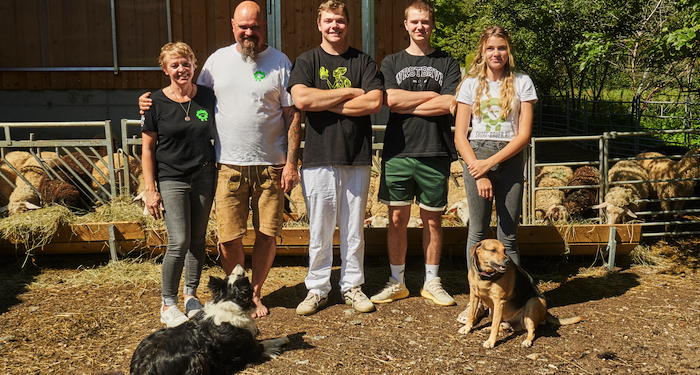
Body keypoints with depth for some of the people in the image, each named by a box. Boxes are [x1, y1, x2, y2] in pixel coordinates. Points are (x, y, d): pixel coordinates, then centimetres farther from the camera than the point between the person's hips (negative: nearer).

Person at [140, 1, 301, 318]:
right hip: (229, 164, 1)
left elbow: (292, 116, 1)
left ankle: (255, 293, 25)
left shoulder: (280, 62, 2)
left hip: (270, 165, -1)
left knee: (267, 233, 5)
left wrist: (291, 163, -4)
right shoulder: (218, 60, 8)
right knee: (228, 237, 0)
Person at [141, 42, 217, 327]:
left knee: (198, 239, 8)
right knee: (179, 242, -10)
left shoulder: (207, 97, 3)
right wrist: (150, 189, -7)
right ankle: (168, 304, 8)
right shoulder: (156, 102, -5)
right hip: (171, 179, -3)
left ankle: (191, 295, 26)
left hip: (204, 176, 3)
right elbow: (147, 148, -2)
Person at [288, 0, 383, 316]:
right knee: (319, 229, 3)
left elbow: (374, 102, -6)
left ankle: (352, 285, 22)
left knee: (354, 228, 8)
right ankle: (317, 288, 17)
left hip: (357, 158, 1)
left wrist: (325, 103, -8)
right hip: (319, 157, -1)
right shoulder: (307, 61, 7)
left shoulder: (363, 62, 10)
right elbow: (301, 99, -12)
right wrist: (350, 93, -8)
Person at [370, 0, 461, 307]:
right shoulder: (391, 63, 11)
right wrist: (432, 95, -4)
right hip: (398, 152, 1)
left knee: (432, 220, 7)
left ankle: (431, 282, 20)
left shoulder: (447, 63, 8)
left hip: (435, 154, 0)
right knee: (397, 218, 4)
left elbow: (449, 104, -7)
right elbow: (391, 100, -6)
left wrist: (407, 106, -6)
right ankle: (397, 282, 18)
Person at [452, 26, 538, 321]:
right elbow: (460, 135, 2)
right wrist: (479, 172, -9)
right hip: (476, 157, 1)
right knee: (478, 231, 1)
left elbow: (524, 134, -2)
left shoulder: (522, 83, 5)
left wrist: (490, 163, -11)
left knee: (508, 235, 2)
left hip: (510, 159, 0)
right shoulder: (471, 84, 6)